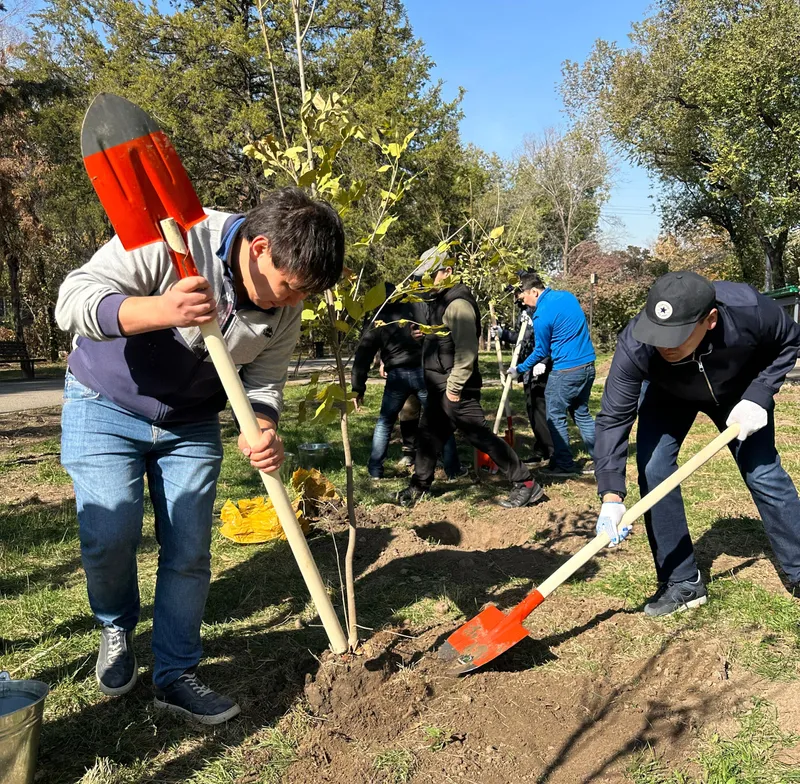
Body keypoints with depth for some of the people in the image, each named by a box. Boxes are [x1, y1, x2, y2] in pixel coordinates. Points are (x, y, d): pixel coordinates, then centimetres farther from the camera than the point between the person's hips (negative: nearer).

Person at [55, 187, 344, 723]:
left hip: (192, 425, 4)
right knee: (109, 537, -10)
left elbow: (263, 382, -4)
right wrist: (160, 310, -48)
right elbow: (73, 300, -29)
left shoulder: (287, 306, -11)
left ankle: (175, 675, 18)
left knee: (189, 551, 0)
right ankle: (117, 628, 23)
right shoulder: (173, 239, -27)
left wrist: (263, 432, -27)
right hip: (105, 406, -3)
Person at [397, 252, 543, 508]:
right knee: (428, 433, 17)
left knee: (480, 435, -7)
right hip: (439, 387, 10)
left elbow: (466, 349, -23)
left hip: (454, 388, -10)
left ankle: (526, 484, 1)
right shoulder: (440, 300, 15)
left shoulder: (457, 303, -17)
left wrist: (454, 386, -22)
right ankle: (419, 486, 33)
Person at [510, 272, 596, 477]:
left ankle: (565, 464, 10)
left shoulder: (542, 315, -16)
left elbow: (541, 351, -5)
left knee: (555, 416, 5)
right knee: (582, 413, 18)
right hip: (588, 366, 8)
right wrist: (544, 362, 18)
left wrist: (519, 370, 10)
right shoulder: (568, 296, 8)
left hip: (565, 372, -8)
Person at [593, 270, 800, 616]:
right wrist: (611, 496, -41)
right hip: (670, 397, 0)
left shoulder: (748, 310, -39)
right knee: (652, 470, -13)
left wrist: (759, 396, -27)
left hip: (739, 391, 0)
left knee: (764, 474, -3)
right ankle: (682, 582, 0)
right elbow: (614, 418, -34)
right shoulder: (634, 346, -40)